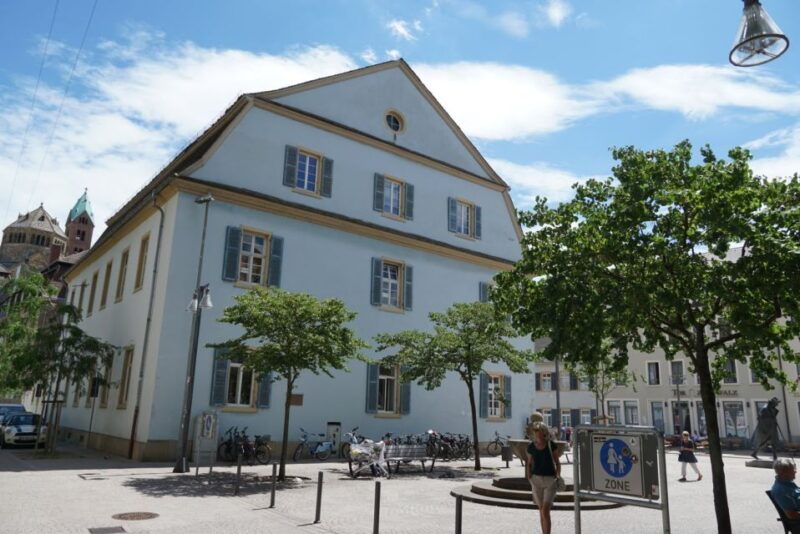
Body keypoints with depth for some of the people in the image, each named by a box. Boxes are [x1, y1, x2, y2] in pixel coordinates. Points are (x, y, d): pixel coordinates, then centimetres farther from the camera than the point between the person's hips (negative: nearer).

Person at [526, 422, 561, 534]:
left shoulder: (551, 445, -6)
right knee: (541, 510, 11)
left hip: (550, 479, -3)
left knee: (545, 511, -11)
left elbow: (557, 463, 2)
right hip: (536, 479, 3)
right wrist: (529, 478, 4)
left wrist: (558, 477, -7)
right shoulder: (531, 447, 0)